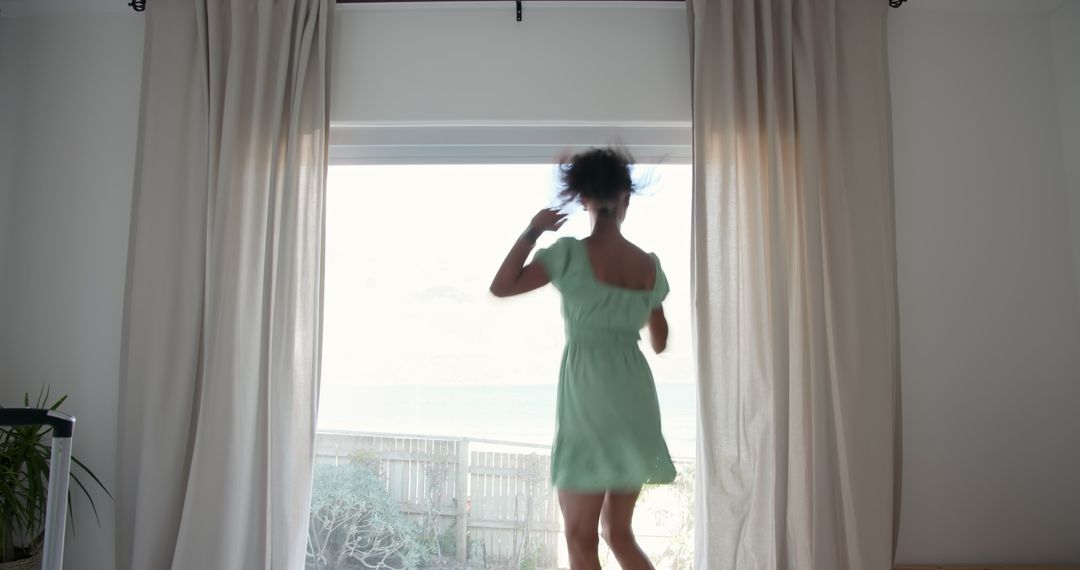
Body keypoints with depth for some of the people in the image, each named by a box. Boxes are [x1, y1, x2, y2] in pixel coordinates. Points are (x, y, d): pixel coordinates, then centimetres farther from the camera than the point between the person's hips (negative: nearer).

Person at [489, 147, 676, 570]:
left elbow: (500, 287, -6)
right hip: (634, 395, 5)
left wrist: (532, 231, 2)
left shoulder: (570, 253, -7)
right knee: (618, 531, 19)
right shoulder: (649, 264, 8)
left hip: (587, 393, -5)